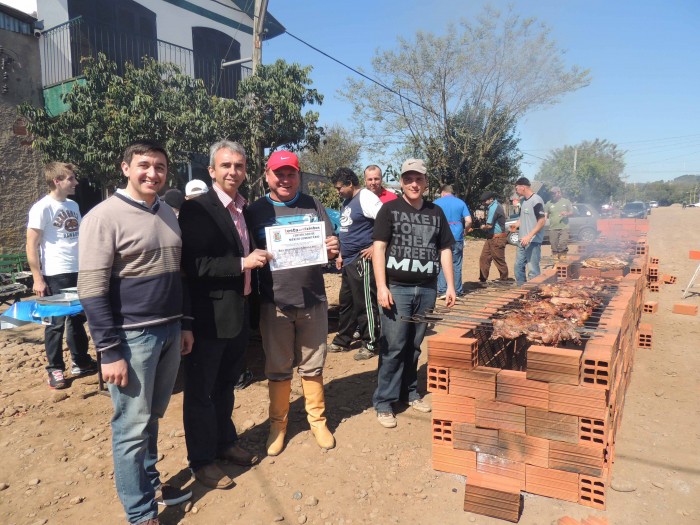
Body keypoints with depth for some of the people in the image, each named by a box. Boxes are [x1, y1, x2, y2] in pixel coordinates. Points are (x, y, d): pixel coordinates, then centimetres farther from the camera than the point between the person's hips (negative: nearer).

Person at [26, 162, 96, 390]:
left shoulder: (73, 205, 10)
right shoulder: (42, 208, -10)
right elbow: (32, 245, -11)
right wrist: (37, 278, -14)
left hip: (78, 271, 7)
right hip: (55, 275, -7)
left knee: (78, 319, 15)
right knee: (56, 322, 3)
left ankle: (81, 362, 27)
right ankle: (55, 369, 16)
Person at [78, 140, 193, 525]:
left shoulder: (167, 214, 10)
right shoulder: (104, 216, -11)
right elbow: (91, 290, -15)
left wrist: (184, 325, 16)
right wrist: (110, 351, -16)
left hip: (169, 332, 7)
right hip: (132, 336, -6)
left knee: (152, 417, 19)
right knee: (132, 427, 4)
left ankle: (151, 485, 37)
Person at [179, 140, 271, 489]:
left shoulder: (245, 209, 9)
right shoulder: (196, 209, -14)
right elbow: (193, 265, -23)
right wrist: (242, 264, -25)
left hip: (239, 313, 7)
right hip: (209, 315, -7)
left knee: (226, 384, 22)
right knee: (201, 391, 9)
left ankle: (225, 442, 41)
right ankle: (201, 460, 26)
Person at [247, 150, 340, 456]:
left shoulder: (314, 207, 6)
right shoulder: (256, 211, 2)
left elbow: (329, 249, 6)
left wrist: (333, 250, -16)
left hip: (313, 299, 1)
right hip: (274, 302, -1)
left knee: (313, 366, 13)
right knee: (277, 369, 12)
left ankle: (317, 420, 31)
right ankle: (278, 424, 30)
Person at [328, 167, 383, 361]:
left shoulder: (366, 198, -13)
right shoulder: (347, 202, 16)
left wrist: (375, 247, -20)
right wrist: (341, 254, 19)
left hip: (362, 260, -10)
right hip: (348, 262, 10)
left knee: (365, 303, -1)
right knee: (346, 301, 16)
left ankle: (370, 345, 10)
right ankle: (342, 341, 28)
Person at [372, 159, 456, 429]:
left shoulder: (436, 212, 11)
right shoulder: (390, 209, 0)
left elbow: (445, 250, 14)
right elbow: (379, 247, -6)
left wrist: (450, 285, 8)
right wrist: (381, 286, -14)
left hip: (427, 289, 4)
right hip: (397, 288, -3)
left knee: (414, 345, 13)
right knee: (393, 346, -3)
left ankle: (409, 392, 29)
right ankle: (384, 402, 8)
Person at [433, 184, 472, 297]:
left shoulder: (437, 202, 3)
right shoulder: (461, 203, 8)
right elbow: (469, 221, 0)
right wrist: (464, 230, 18)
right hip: (457, 238, 2)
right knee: (456, 265, 8)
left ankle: (442, 291, -1)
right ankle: (457, 292, 12)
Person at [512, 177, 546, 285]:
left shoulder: (536, 201, -14)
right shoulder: (523, 200, 12)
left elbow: (542, 221, -19)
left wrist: (529, 236, -25)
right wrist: (517, 224, 4)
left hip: (533, 241, -9)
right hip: (523, 240, 9)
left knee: (533, 270, -7)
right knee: (518, 266, 14)